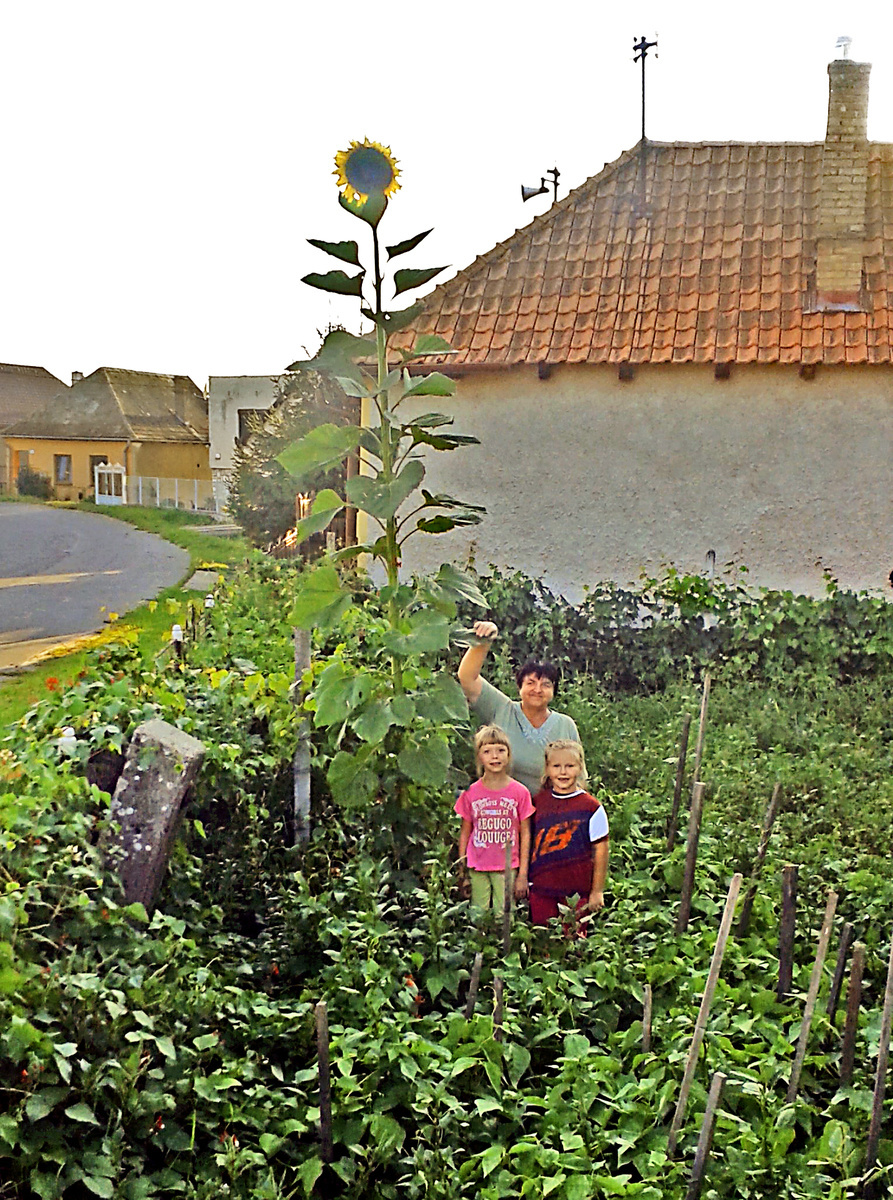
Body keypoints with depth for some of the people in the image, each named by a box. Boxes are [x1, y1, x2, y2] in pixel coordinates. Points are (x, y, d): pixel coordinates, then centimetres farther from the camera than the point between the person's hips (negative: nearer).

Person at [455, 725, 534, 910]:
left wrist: (523, 874, 0)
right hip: (477, 869, 1)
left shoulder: (520, 792, -1)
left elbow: (525, 834, 2)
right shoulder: (471, 793, 1)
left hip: (507, 868, -1)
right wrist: (461, 870, 6)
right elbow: (465, 833, 8)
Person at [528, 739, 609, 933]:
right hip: (541, 887, 3)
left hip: (576, 890, -3)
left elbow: (600, 851, -2)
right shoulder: (538, 802, 5)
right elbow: (528, 842, 14)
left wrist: (597, 891, -1)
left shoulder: (591, 807, -5)